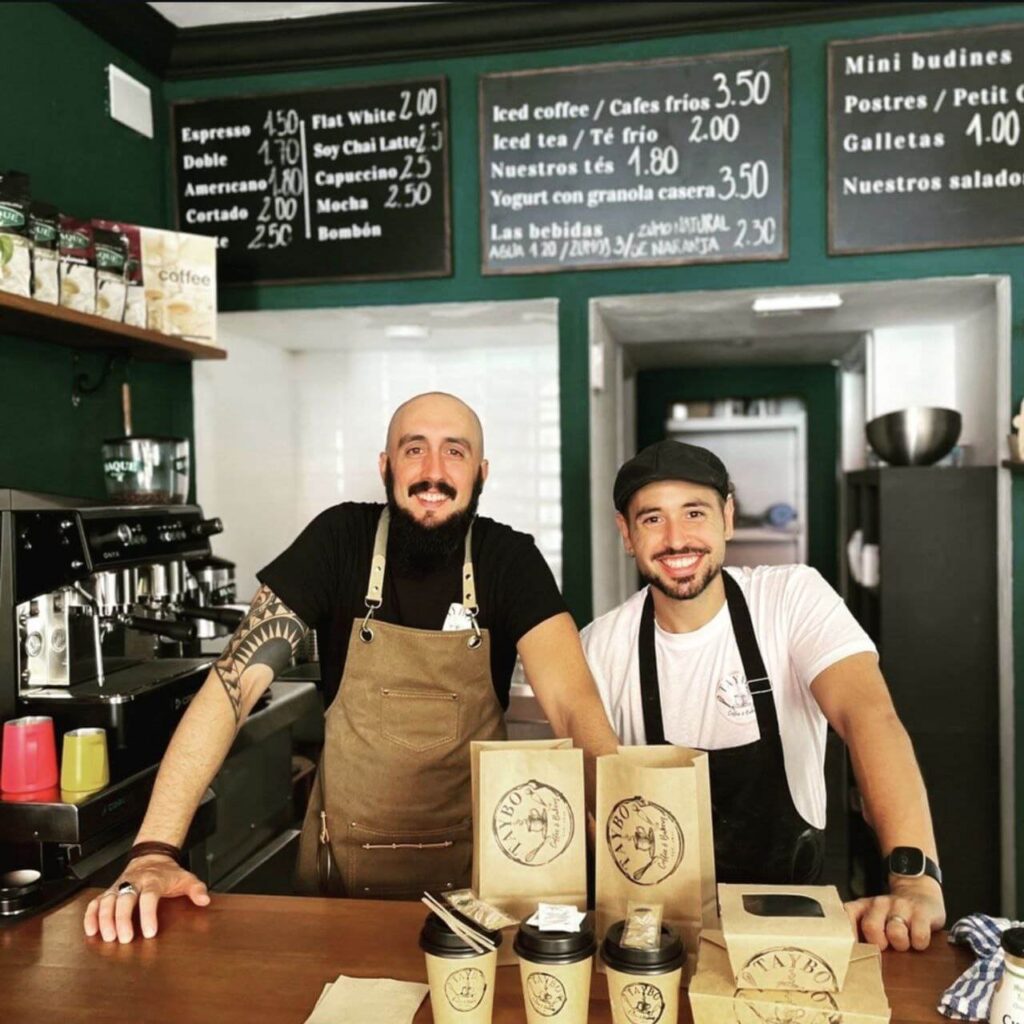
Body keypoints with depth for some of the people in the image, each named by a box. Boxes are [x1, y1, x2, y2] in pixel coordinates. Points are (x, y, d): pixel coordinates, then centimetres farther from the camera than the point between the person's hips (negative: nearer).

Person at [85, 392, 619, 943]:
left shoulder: (510, 559, -8)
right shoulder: (340, 539, -9)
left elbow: (575, 703, -18)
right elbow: (234, 680, -15)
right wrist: (154, 850, -24)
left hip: (473, 857, 0)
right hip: (344, 862, 0)